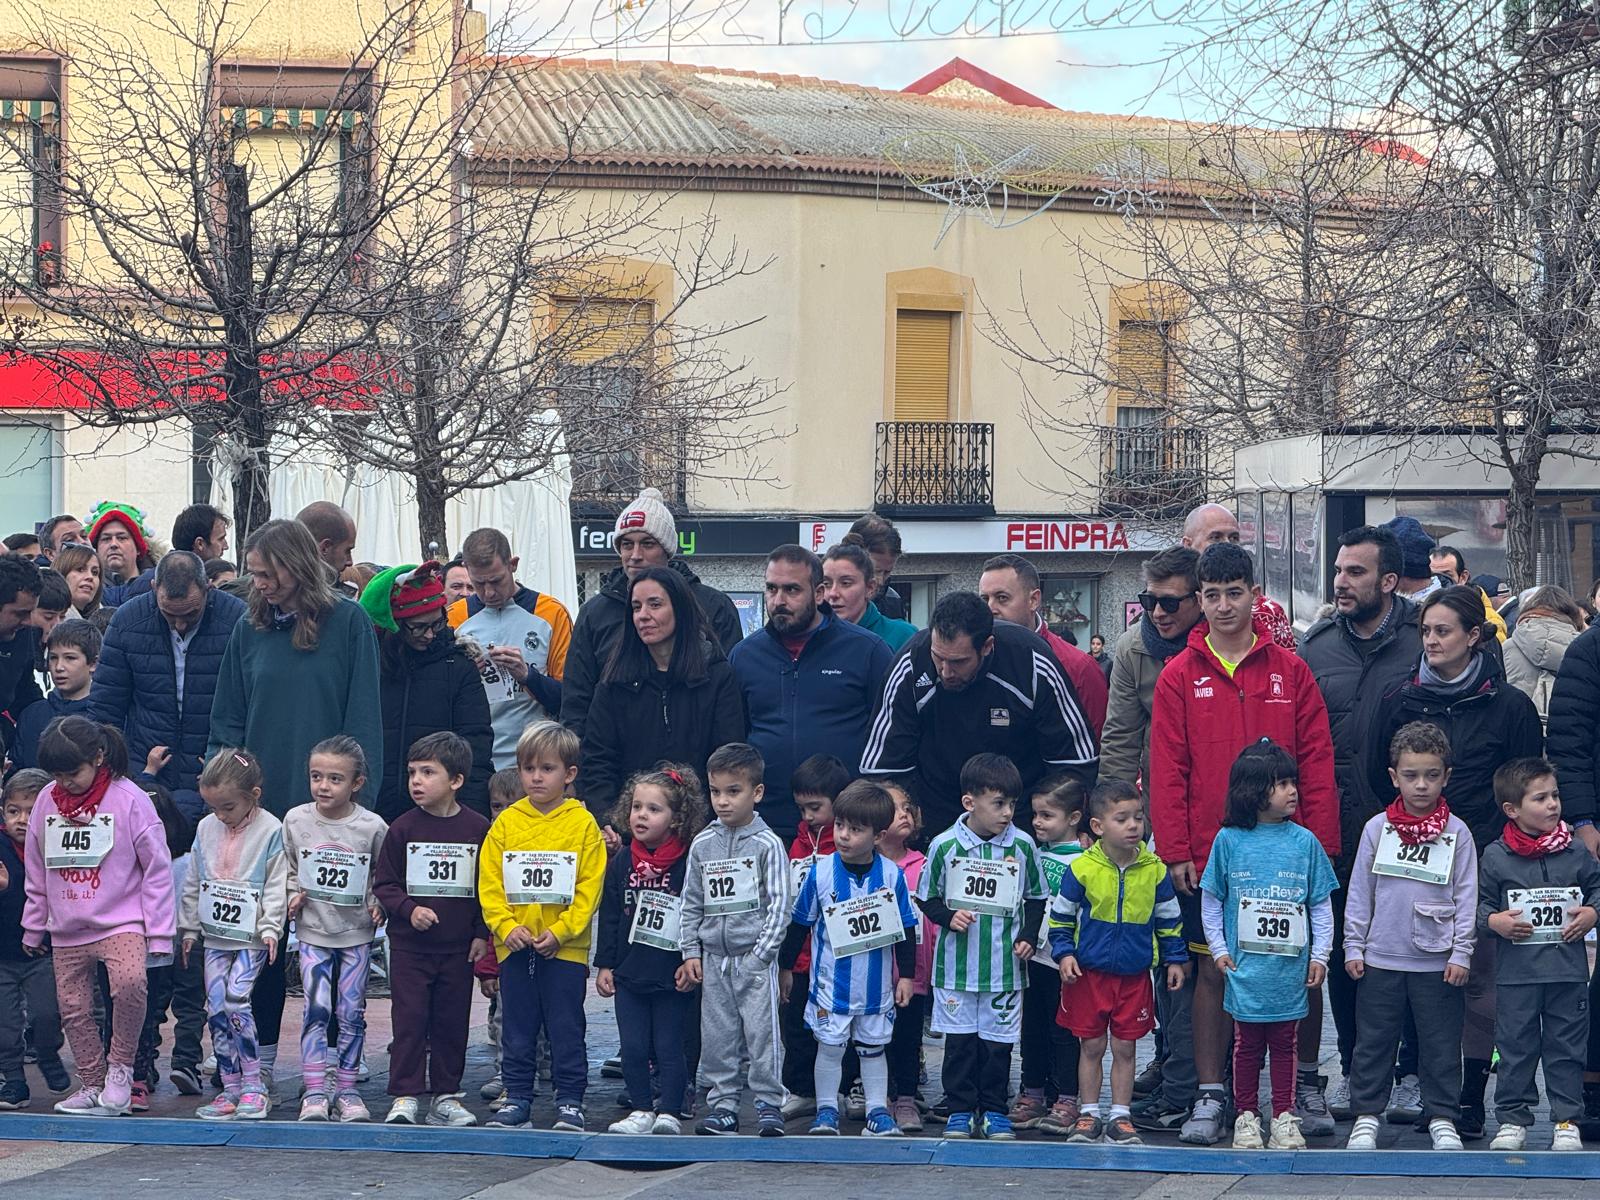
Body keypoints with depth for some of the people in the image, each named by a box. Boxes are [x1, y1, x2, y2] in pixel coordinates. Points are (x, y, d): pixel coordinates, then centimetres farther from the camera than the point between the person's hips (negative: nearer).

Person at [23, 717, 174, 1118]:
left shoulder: (129, 800, -10)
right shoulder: (46, 801, 3)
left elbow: (157, 868, -6)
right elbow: (36, 872, 15)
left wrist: (159, 932, -7)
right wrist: (33, 927, 18)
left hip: (121, 921, -5)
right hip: (66, 930, 5)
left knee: (130, 981, -29)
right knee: (73, 1008, 5)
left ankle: (121, 1065, -9)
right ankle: (92, 1085, 21)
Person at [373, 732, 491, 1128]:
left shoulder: (478, 829, -1)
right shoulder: (403, 828, -2)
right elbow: (383, 884, 1)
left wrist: (482, 934, 1)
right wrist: (409, 909, -15)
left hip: (459, 946, 1)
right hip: (409, 945, -1)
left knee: (452, 1021, 7)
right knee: (409, 1019, -3)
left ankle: (446, 1096, 16)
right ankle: (404, 1096, 2)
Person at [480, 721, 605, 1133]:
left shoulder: (582, 824, -3)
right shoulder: (506, 823, 4)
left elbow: (590, 888, -5)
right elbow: (489, 883, 2)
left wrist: (560, 931, -13)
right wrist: (506, 927, -11)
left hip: (565, 947, -3)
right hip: (515, 946, 3)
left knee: (566, 1028, 3)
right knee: (517, 1028, 10)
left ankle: (570, 1100, 11)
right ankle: (517, 1096, 18)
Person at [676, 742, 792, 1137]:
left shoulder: (767, 844, -4)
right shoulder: (702, 845, 8)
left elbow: (779, 903, -6)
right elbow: (691, 903, 13)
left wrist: (762, 953, -12)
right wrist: (691, 952, 6)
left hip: (755, 957, -4)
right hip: (713, 957, 4)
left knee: (762, 1031, -6)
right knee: (716, 1034, 6)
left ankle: (769, 1104, 2)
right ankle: (723, 1106, 14)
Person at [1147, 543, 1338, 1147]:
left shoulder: (1290, 671, 5)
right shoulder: (1179, 677, 3)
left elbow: (1317, 763, 3)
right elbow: (1167, 771, 1)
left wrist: (1319, 842, -4)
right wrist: (1175, 850, -6)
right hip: (1207, 854, 0)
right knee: (1212, 970, 3)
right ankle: (1209, 1096, 8)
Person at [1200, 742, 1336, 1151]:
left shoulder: (1304, 841, 3)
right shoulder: (1229, 840, -1)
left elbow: (1321, 905, 7)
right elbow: (1210, 901, 6)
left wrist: (1319, 955, 3)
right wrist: (1219, 949, 1)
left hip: (1290, 968, 1)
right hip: (1244, 966, -1)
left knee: (1284, 1042, 8)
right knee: (1247, 1043, 6)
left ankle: (1284, 1117, 15)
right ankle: (1246, 1116, 15)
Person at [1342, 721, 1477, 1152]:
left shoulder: (1456, 833, 0)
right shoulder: (1377, 829, 2)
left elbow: (1466, 896, 1)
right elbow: (1359, 891, 6)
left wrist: (1461, 953, -4)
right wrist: (1353, 946, 2)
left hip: (1437, 962, -1)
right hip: (1381, 959, 1)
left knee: (1441, 1044, 6)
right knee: (1373, 1040, 6)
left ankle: (1442, 1119, 16)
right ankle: (1366, 1116, 16)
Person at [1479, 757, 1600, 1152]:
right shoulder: (1495, 857, -1)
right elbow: (1478, 903, 5)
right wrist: (1493, 921, -14)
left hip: (1568, 970, 2)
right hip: (1516, 972, -2)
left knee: (1566, 1048, 6)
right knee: (1515, 1048, 4)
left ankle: (1567, 1120, 14)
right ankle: (1512, 1118, 13)